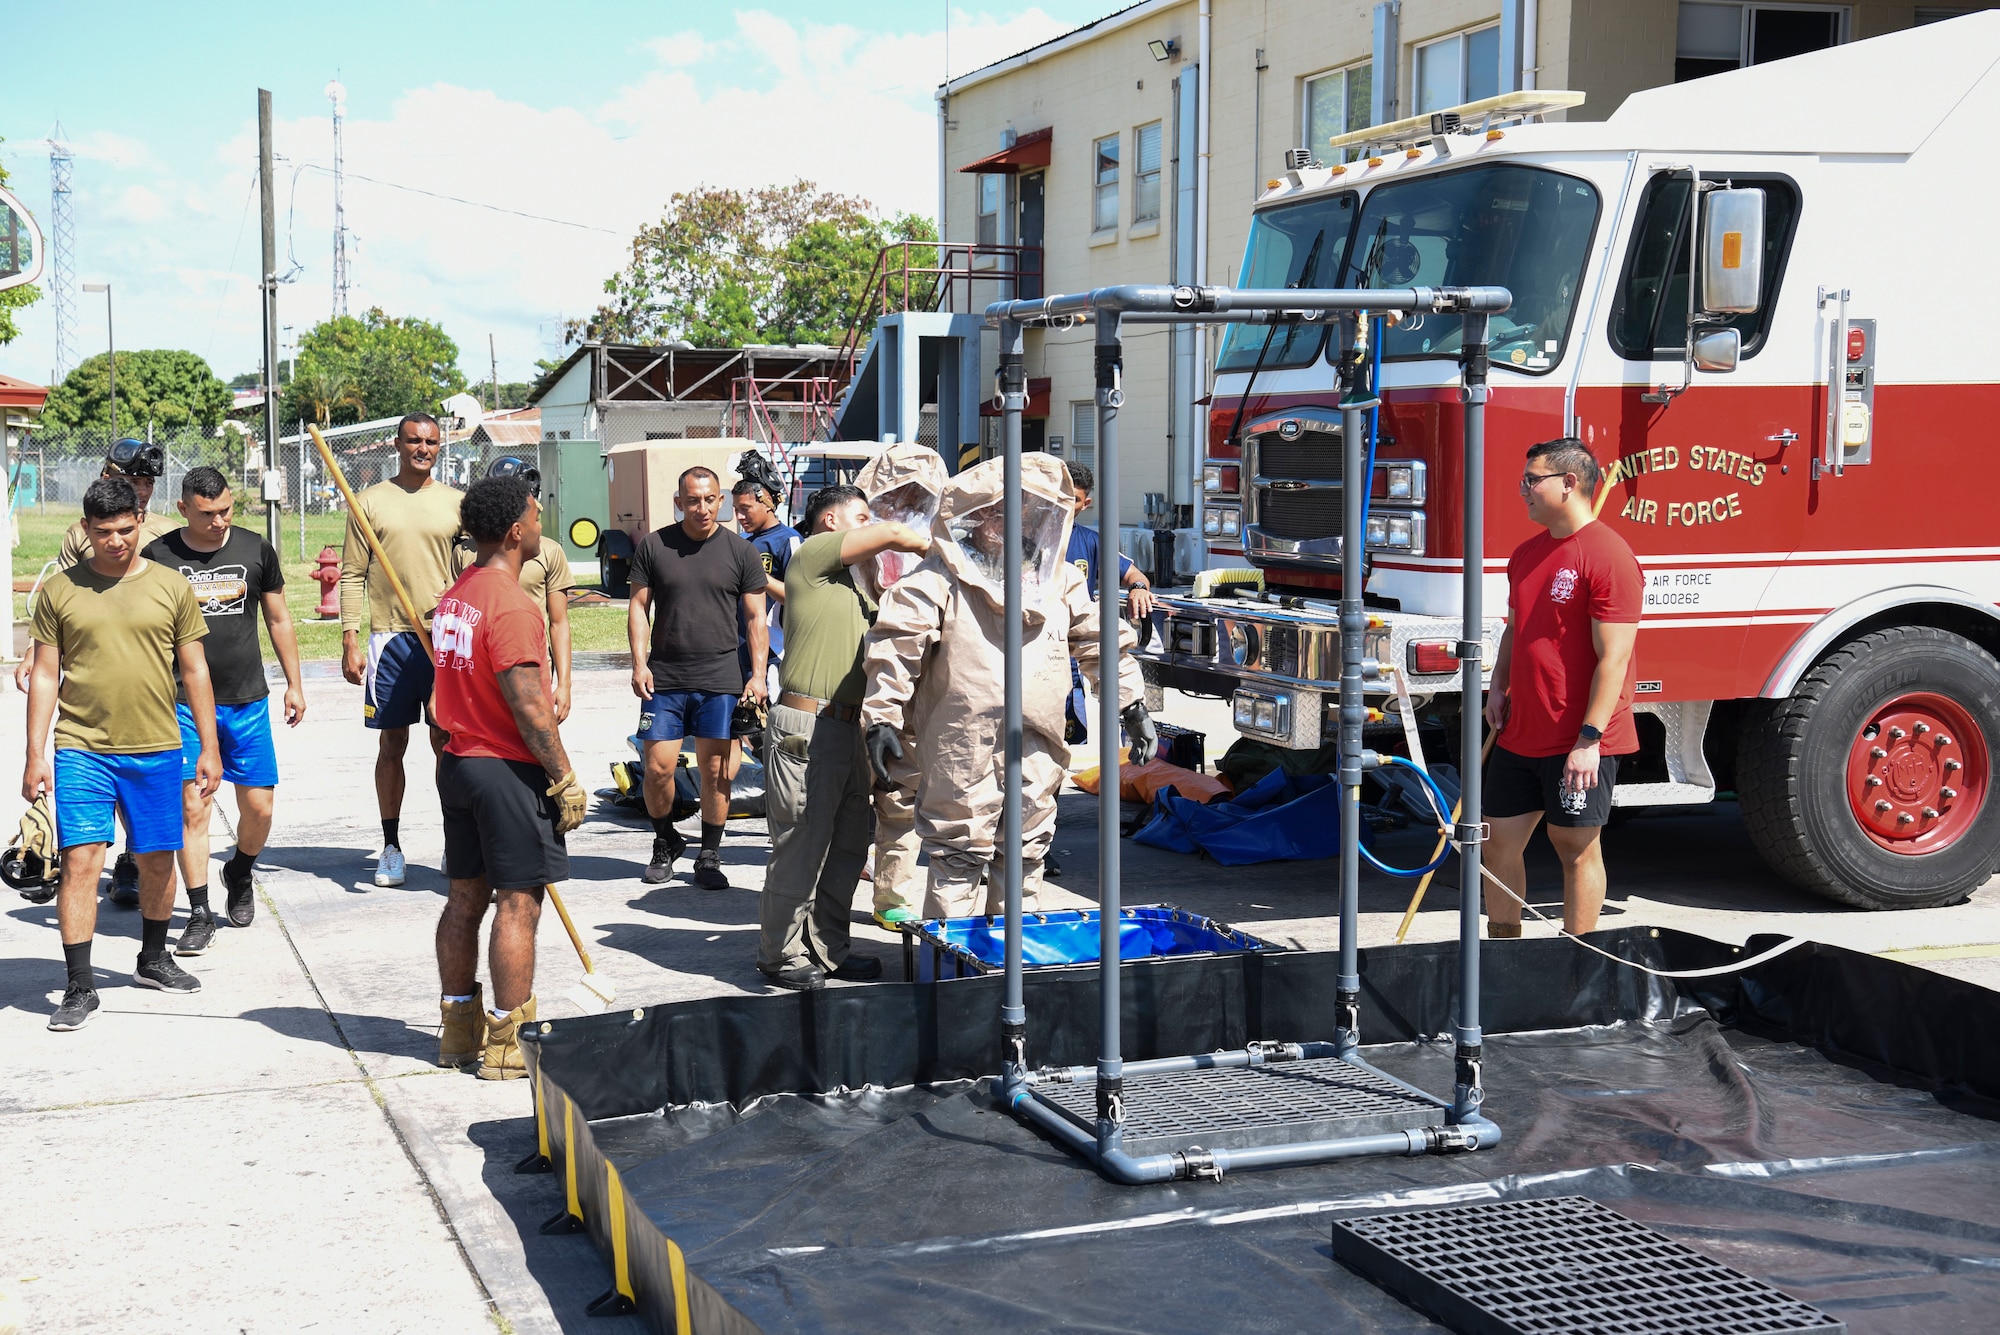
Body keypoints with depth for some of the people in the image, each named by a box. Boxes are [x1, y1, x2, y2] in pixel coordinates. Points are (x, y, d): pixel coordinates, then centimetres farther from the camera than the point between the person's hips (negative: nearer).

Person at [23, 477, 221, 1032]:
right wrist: (35, 755, 1)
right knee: (80, 861, -8)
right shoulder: (59, 590, 3)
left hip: (156, 750, 1)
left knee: (157, 861, 10)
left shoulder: (171, 587, 4)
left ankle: (153, 959, 32)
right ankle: (80, 986, -1)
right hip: (80, 749, -1)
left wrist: (209, 747, 6)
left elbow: (195, 670, 8)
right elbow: (45, 676, 6)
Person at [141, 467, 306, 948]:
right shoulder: (158, 556, -2)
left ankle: (239, 874, 33)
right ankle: (199, 914, 3)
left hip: (248, 701, 2)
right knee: (193, 807, -7)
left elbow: (278, 620, 14)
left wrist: (294, 684, 14)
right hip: (185, 703, -2)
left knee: (258, 807, 2)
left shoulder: (255, 551, 4)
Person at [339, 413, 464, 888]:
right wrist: (350, 642, -3)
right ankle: (391, 848, 14)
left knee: (447, 742, 3)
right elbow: (352, 575, 4)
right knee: (391, 744, 6)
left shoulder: (456, 503, 7)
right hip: (390, 636, 0)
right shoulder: (371, 501, 4)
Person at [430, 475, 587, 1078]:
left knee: (466, 897, 14)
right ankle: (507, 1044, 1)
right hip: (508, 772, -9)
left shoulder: (455, 595, 10)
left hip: (458, 761, 9)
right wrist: (565, 779, -15)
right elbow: (528, 707, -21)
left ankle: (459, 1029, 22)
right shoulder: (511, 605, -19)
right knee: (518, 904, -2)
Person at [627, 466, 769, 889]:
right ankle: (666, 843, 23)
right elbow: (638, 607, 7)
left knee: (715, 771, 2)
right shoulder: (653, 546, 4)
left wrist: (758, 675, -3)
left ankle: (709, 856, 16)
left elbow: (756, 618, 5)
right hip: (664, 679, 0)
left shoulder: (740, 552, 3)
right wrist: (639, 663, -4)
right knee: (657, 768, -1)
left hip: (721, 680, 0)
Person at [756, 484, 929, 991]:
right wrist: (936, 548, 7)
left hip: (845, 729, 10)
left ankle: (826, 949, 23)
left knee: (849, 845, 13)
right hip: (806, 725, -10)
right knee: (801, 845, -4)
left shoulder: (849, 584, 23)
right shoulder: (813, 553, -5)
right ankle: (782, 954, 7)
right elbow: (893, 534, -10)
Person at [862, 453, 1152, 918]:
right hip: (961, 752, -5)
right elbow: (894, 648, -8)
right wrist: (882, 719, -13)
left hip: (1036, 751, 5)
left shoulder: (1061, 580, 11)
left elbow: (1099, 640, 19)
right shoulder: (939, 582, -6)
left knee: (1027, 858, 13)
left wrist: (1132, 705, 19)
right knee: (958, 858, -2)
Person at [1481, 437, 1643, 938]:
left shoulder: (1608, 557, -14)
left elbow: (1613, 658, -18)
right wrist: (1499, 687, 7)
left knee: (1575, 847, 1)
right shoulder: (1527, 554, 12)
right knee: (1500, 840, 10)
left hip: (1579, 743, -8)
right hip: (1520, 736, 8)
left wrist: (1589, 740, -22)